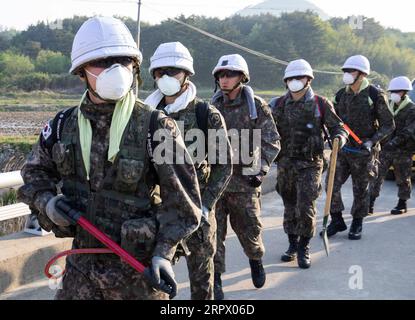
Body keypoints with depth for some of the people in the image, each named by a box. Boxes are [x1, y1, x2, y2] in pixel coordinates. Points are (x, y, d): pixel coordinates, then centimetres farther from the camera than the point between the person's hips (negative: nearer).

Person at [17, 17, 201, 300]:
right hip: (81, 264, 4)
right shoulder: (64, 125, 0)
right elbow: (35, 171, 16)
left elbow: (182, 198, -11)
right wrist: (46, 201, -4)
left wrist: (163, 253, -17)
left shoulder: (156, 127, -14)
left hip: (137, 267, -4)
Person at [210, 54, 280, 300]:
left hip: (244, 181, -2)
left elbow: (272, 142, 0)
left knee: (249, 229, 10)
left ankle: (256, 259, 40)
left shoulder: (257, 106, -1)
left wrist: (261, 170, -9)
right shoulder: (213, 107, 8)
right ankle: (215, 279, 11)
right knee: (214, 231, 0)